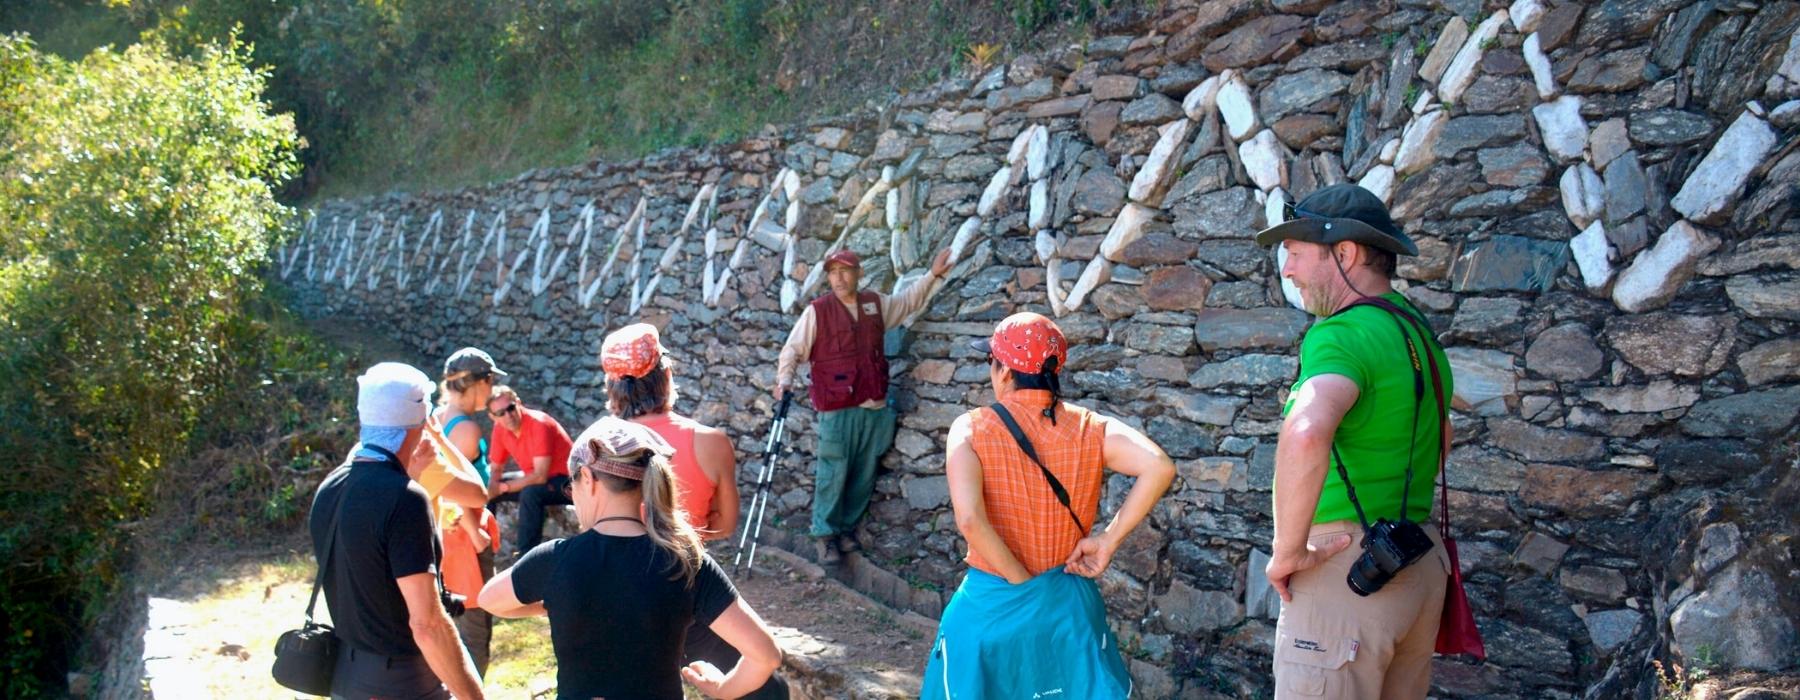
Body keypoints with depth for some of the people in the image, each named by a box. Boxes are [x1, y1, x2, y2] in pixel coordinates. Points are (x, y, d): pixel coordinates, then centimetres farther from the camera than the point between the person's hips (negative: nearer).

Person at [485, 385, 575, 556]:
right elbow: (494, 469, 5)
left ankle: (526, 554, -26)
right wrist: (489, 490, -16)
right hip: (532, 477, 8)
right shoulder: (500, 428, -5)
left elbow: (540, 477, -28)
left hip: (565, 481, -8)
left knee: (530, 493, -35)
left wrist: (504, 487, -24)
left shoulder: (539, 423, -26)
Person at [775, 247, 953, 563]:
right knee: (833, 474, -4)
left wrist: (933, 275, 25)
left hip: (874, 408, 5)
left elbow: (909, 300, 29)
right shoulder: (817, 310, -5)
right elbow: (793, 349, -2)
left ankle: (847, 528, 26)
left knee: (863, 476, 11)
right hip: (837, 410, -5)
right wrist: (784, 380, -17)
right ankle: (825, 534, 9)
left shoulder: (877, 303, 9)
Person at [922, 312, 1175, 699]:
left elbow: (969, 519, -26)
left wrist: (1020, 581, -14)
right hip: (1068, 604, 2)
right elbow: (1159, 468, -19)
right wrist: (1108, 540, -12)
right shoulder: (1090, 428, -5)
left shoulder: (972, 430, -13)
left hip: (991, 607, -2)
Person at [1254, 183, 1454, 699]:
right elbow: (1439, 436, 30)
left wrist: (1287, 549, -25)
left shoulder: (1342, 334, -17)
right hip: (1422, 563, 9)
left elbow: (1307, 432, -37)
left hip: (1347, 565, -9)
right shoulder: (1416, 330, 13)